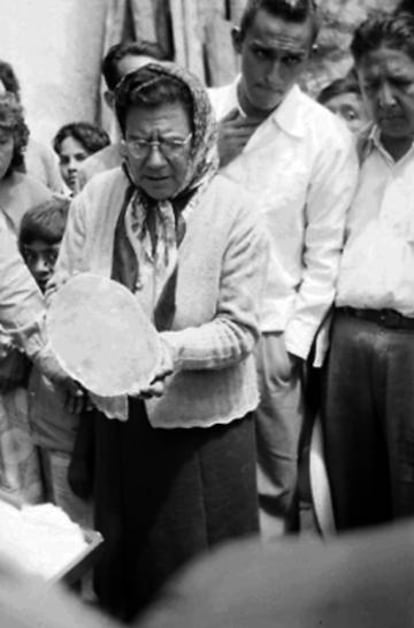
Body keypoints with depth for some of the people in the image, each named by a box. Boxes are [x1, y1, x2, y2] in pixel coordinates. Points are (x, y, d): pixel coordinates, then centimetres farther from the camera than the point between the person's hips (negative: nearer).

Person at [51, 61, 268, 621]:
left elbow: (239, 328, -13)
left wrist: (174, 349, -29)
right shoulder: (96, 197, -5)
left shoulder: (234, 211, -13)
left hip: (204, 419, -3)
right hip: (118, 414, 3)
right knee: (121, 559, 22)